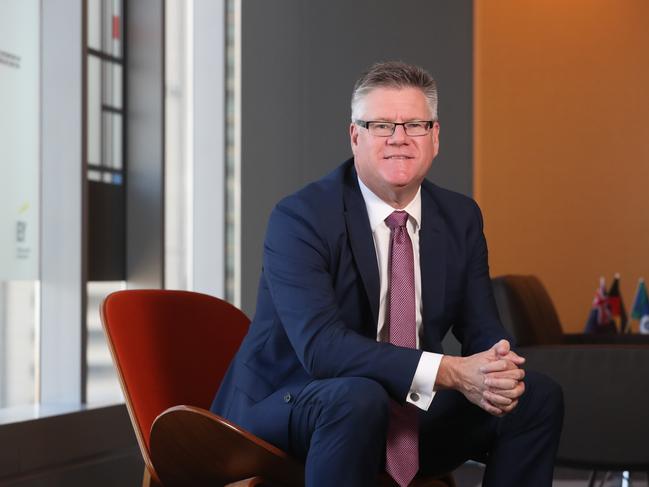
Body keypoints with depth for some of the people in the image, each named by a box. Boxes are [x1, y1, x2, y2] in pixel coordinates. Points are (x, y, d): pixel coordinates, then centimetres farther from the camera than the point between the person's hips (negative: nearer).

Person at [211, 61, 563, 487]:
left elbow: (483, 330, 2)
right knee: (357, 400, -38)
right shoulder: (299, 217, -16)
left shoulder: (461, 217, 3)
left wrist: (498, 368, -24)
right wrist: (448, 372, -35)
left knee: (539, 396, -8)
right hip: (285, 412, -6)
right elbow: (321, 346, -28)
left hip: (413, 412, 6)